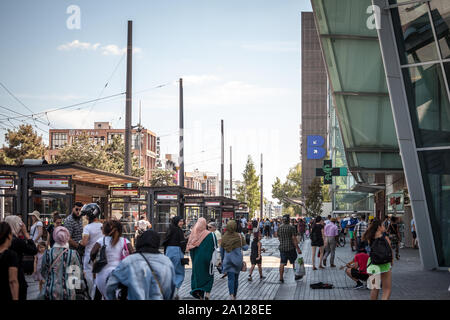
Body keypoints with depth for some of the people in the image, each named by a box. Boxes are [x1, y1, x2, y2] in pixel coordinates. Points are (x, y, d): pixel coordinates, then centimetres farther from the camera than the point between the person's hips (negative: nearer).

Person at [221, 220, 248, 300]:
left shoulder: (224, 237, -3)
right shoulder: (239, 236, -7)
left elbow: (221, 249, 5)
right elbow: (245, 248, -4)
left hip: (228, 260, 0)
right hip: (237, 259, 0)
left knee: (231, 278, -4)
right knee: (236, 278, 14)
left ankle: (231, 294, -25)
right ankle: (234, 295, 24)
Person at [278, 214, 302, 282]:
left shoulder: (279, 228, 4)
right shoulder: (292, 227, -11)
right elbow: (294, 239, -15)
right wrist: (298, 248, -12)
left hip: (282, 248, 4)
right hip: (291, 248, -4)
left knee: (282, 263, 4)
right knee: (294, 262, 13)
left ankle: (281, 278, 1)